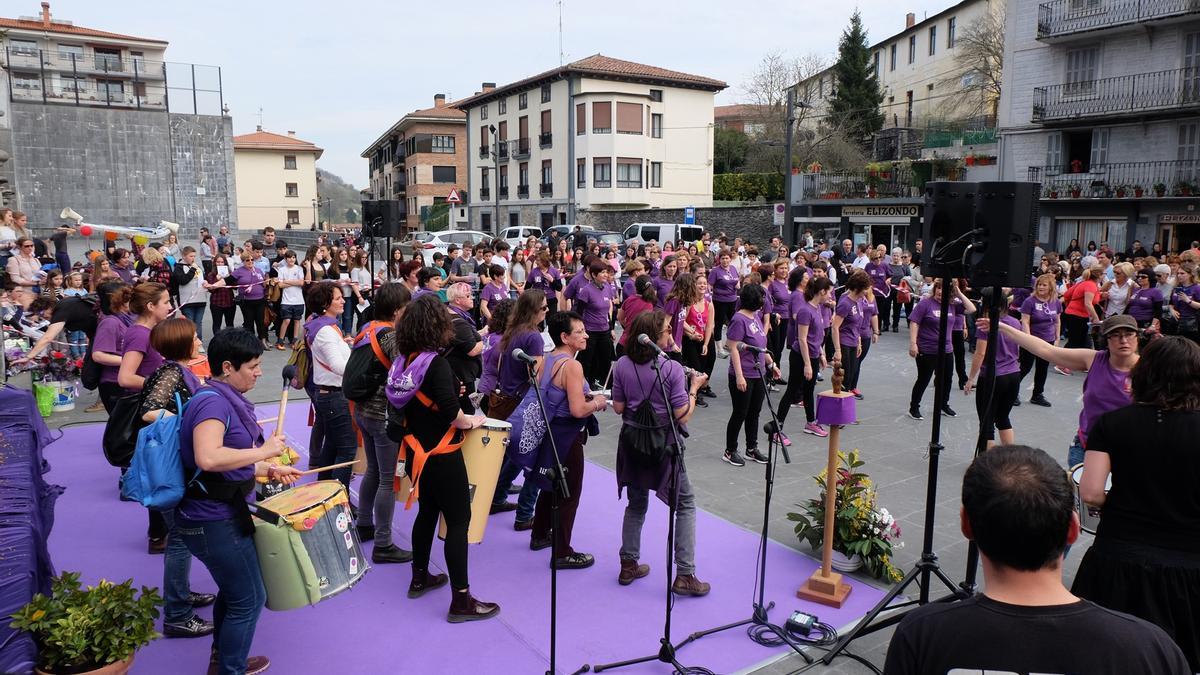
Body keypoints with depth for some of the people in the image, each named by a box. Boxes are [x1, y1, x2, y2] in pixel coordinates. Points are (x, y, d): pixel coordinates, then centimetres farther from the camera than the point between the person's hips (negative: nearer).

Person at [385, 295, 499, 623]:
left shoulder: (402, 361, 1)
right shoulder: (436, 363, -22)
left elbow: (401, 404, 11)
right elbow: (449, 411, -32)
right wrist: (471, 421, -14)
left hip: (416, 451, 8)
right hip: (442, 456, -8)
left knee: (427, 511, 24)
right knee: (458, 520, 0)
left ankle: (420, 578, 38)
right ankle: (461, 601, 4)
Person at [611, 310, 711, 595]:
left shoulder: (622, 365, -4)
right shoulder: (672, 368, -17)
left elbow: (618, 407, 2)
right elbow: (682, 414, -15)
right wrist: (694, 387, -2)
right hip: (664, 445, -4)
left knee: (636, 504, 20)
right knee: (685, 506, 9)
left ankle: (628, 566, 26)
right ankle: (685, 576, 7)